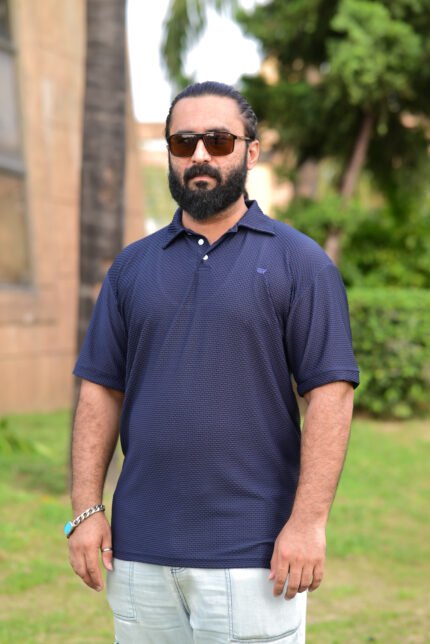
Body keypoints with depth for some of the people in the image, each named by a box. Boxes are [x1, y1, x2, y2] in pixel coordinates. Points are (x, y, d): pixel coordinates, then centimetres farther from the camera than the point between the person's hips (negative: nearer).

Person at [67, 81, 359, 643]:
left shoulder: (299, 263, 0)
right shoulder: (132, 265, 12)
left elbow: (331, 394, -6)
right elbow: (101, 391, 11)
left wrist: (309, 521, -14)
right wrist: (86, 509, 2)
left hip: (250, 557, -4)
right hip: (139, 552, 4)